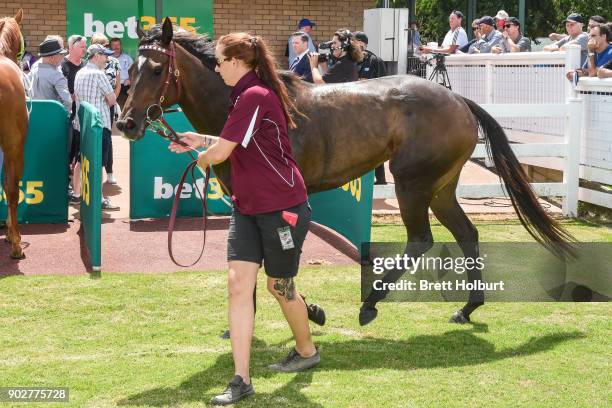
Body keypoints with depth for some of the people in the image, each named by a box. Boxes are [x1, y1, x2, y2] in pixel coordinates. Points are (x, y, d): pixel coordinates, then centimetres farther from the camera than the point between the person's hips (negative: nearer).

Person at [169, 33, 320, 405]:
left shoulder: (254, 96, -20)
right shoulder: (249, 95, 12)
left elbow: (221, 152, -20)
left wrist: (201, 160, 3)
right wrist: (201, 139, 15)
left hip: (282, 207, -9)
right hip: (248, 207, 9)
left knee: (280, 286, 8)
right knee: (239, 283, -3)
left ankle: (307, 351, 36)